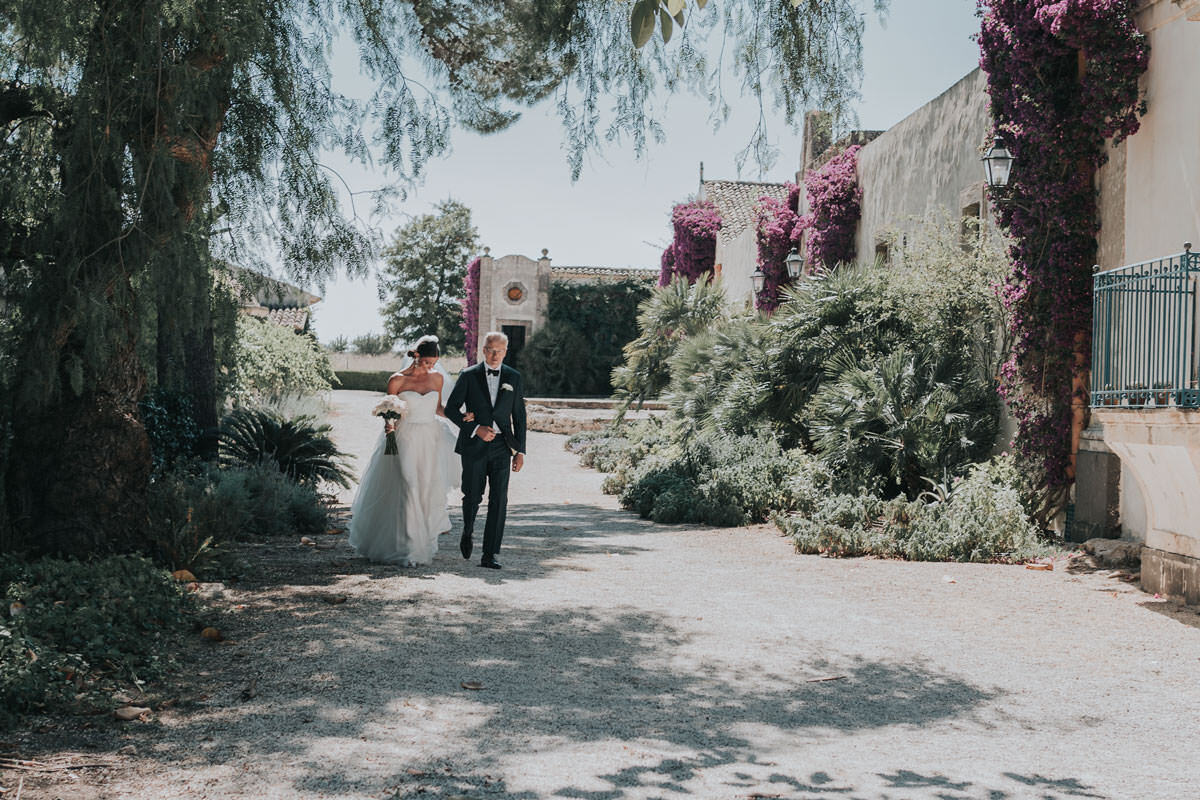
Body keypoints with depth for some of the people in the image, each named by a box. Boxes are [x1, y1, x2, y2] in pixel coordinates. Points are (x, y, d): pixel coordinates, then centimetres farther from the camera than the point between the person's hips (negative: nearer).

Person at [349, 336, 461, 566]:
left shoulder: (437, 378, 8)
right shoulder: (397, 380, -3)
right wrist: (388, 424, -19)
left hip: (431, 441, 4)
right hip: (406, 441, -4)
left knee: (430, 491, 4)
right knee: (409, 492, -10)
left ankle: (424, 547, 18)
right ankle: (409, 550, -4)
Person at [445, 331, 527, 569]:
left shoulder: (513, 377, 7)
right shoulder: (469, 376, 1)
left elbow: (519, 416, 10)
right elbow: (451, 409, 0)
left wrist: (520, 450, 5)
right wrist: (475, 428, -13)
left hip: (501, 447, 1)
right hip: (474, 446, -1)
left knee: (499, 500, -7)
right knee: (473, 496, 3)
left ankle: (489, 555, -4)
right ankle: (468, 532, 36)